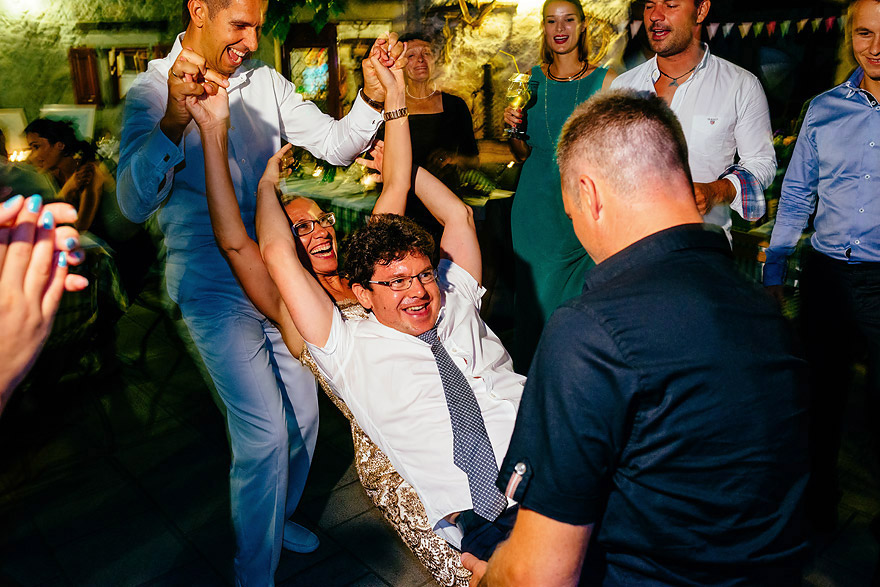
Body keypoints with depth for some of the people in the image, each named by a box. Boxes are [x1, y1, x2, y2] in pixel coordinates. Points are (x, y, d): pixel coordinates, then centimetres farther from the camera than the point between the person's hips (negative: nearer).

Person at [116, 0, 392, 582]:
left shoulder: (264, 80, 5)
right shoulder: (152, 92, -10)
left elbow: (335, 143, 0)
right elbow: (135, 203, -24)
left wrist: (373, 99, -19)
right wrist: (174, 121, -40)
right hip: (215, 287, -5)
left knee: (302, 414, 13)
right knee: (265, 434, -9)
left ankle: (277, 518, 41)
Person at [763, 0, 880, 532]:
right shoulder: (824, 109, 6)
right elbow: (796, 195, 11)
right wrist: (774, 270, 7)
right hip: (827, 275, 3)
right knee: (822, 395, 13)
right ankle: (819, 503, 32)